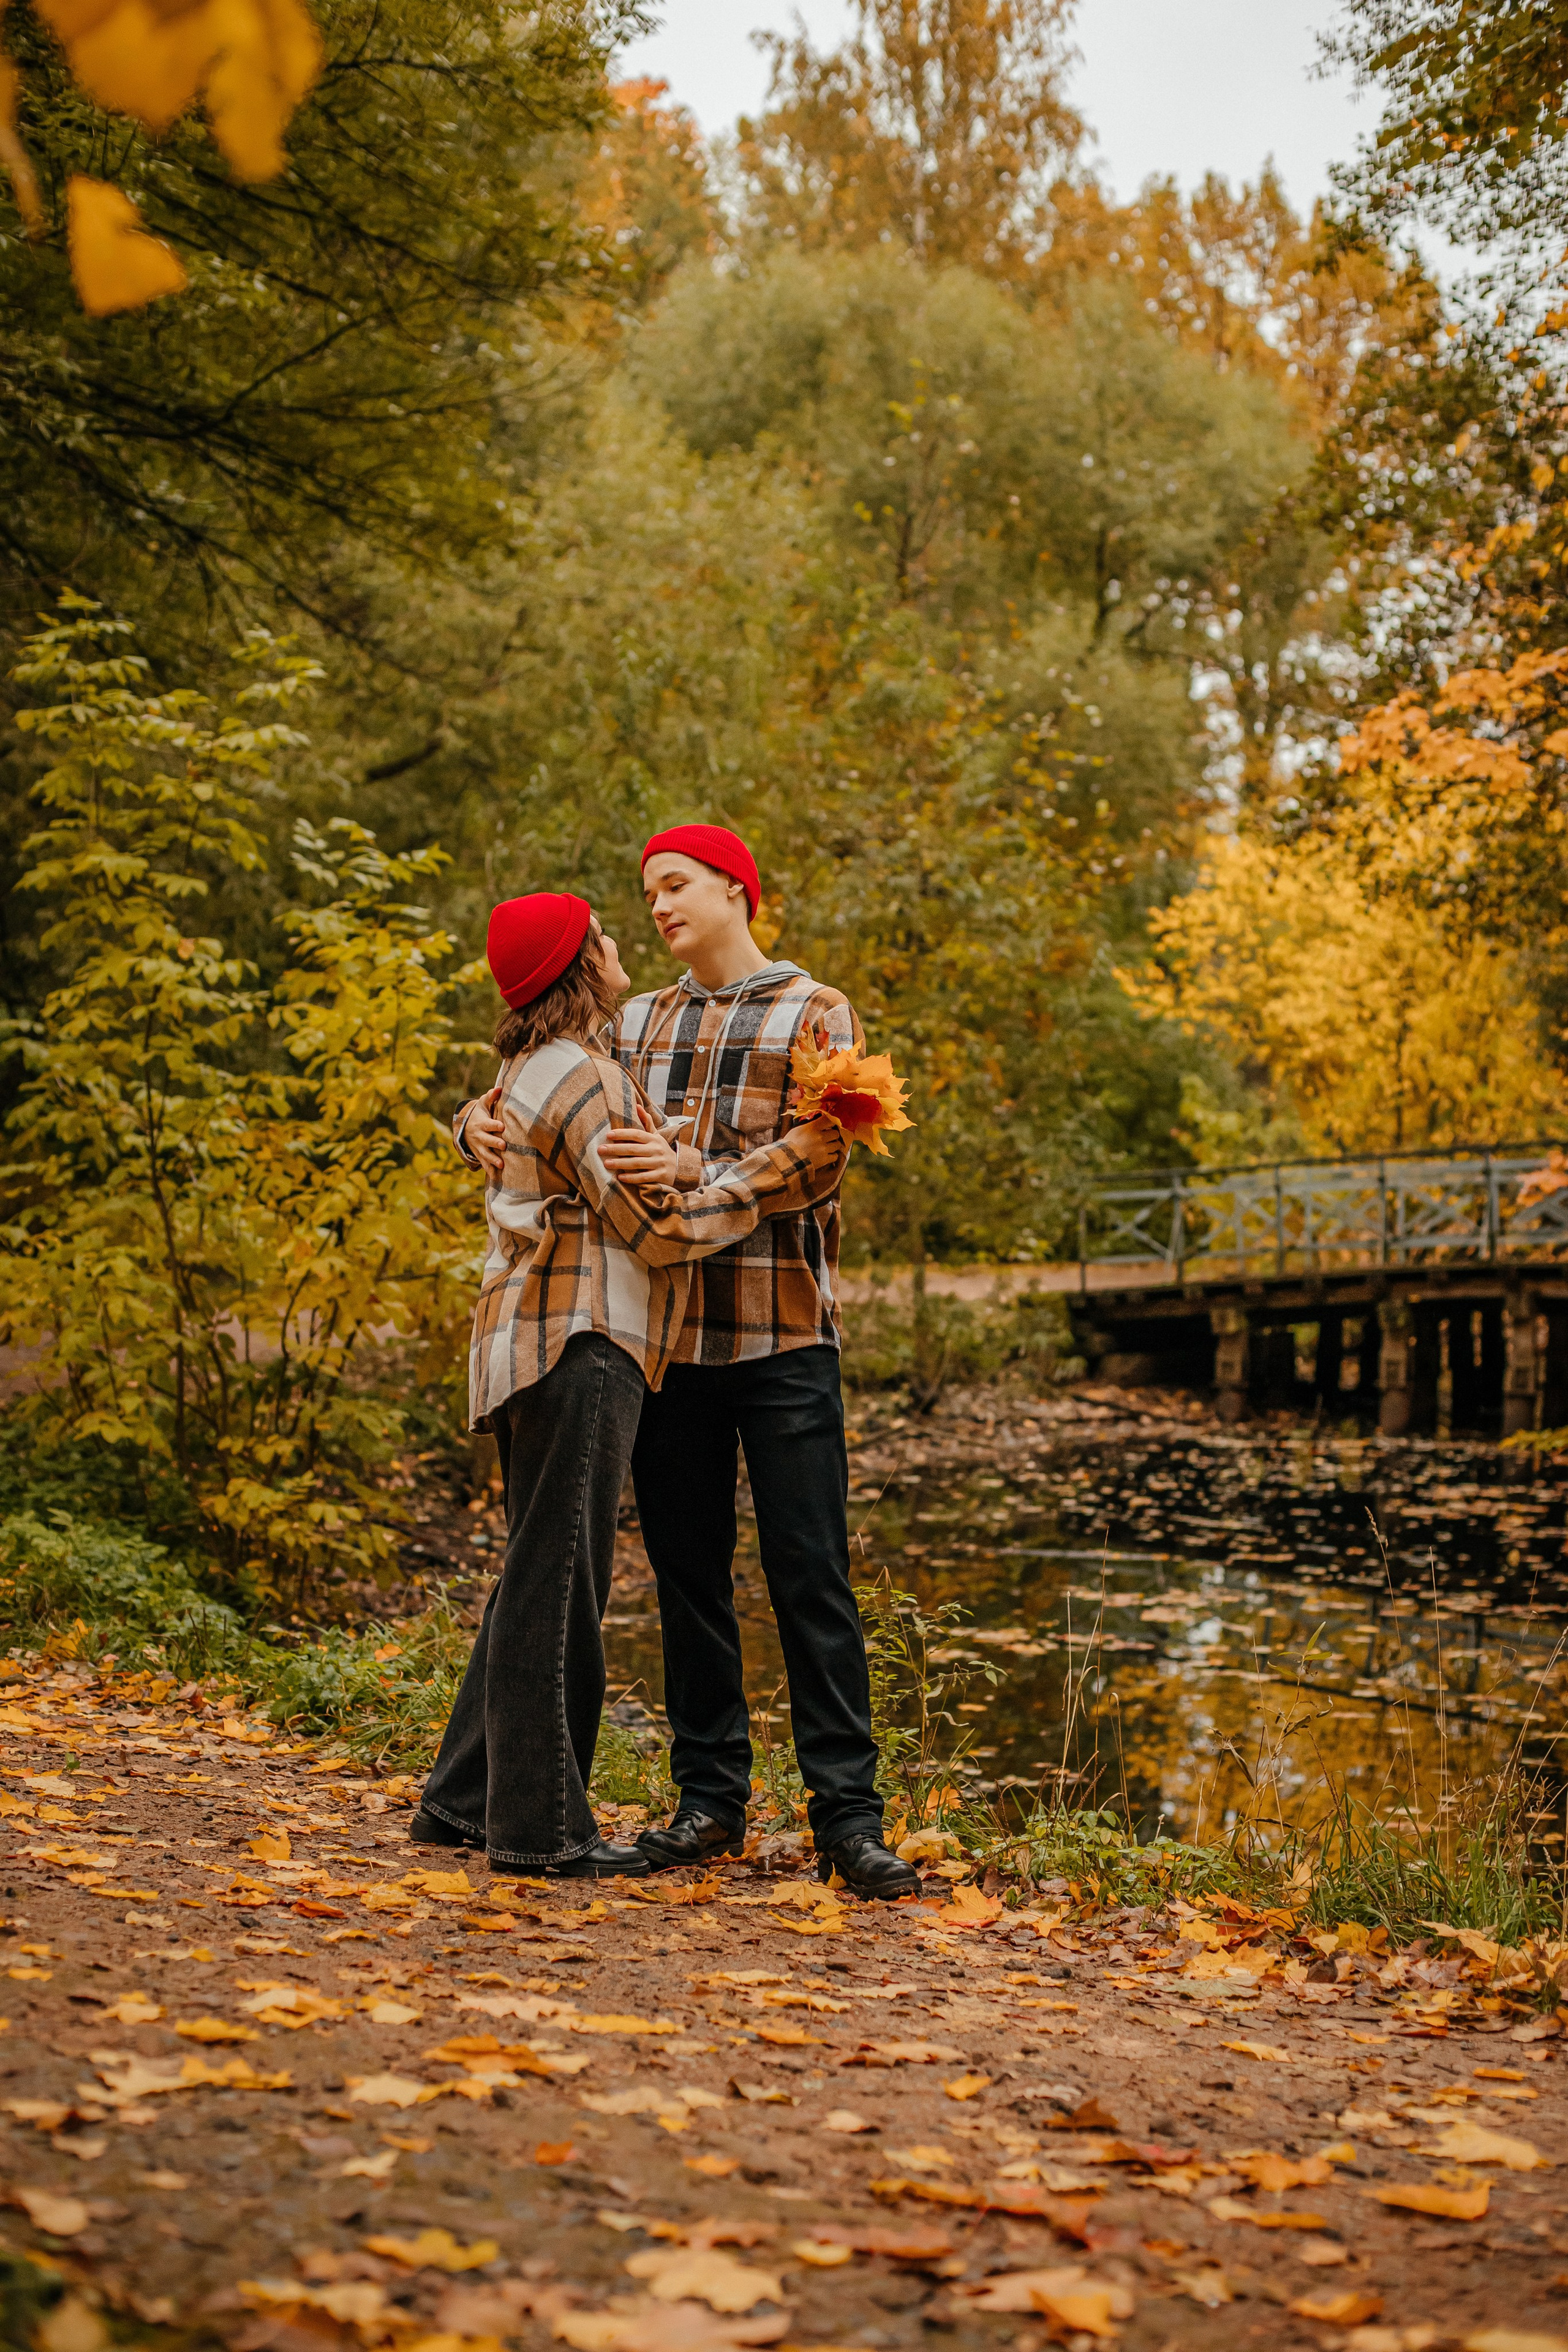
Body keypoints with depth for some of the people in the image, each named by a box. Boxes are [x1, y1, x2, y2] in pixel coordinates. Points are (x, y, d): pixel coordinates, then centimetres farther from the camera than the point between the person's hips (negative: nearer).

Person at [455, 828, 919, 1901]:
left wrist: (696, 1171, -28)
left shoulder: (815, 1015, 2)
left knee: (811, 1574, -5)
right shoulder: (635, 1024, 16)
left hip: (783, 1336, -4)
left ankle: (849, 1815, -1)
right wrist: (478, 1120, -8)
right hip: (667, 1331, 4)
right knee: (688, 1572, 7)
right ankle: (711, 1797, 16)